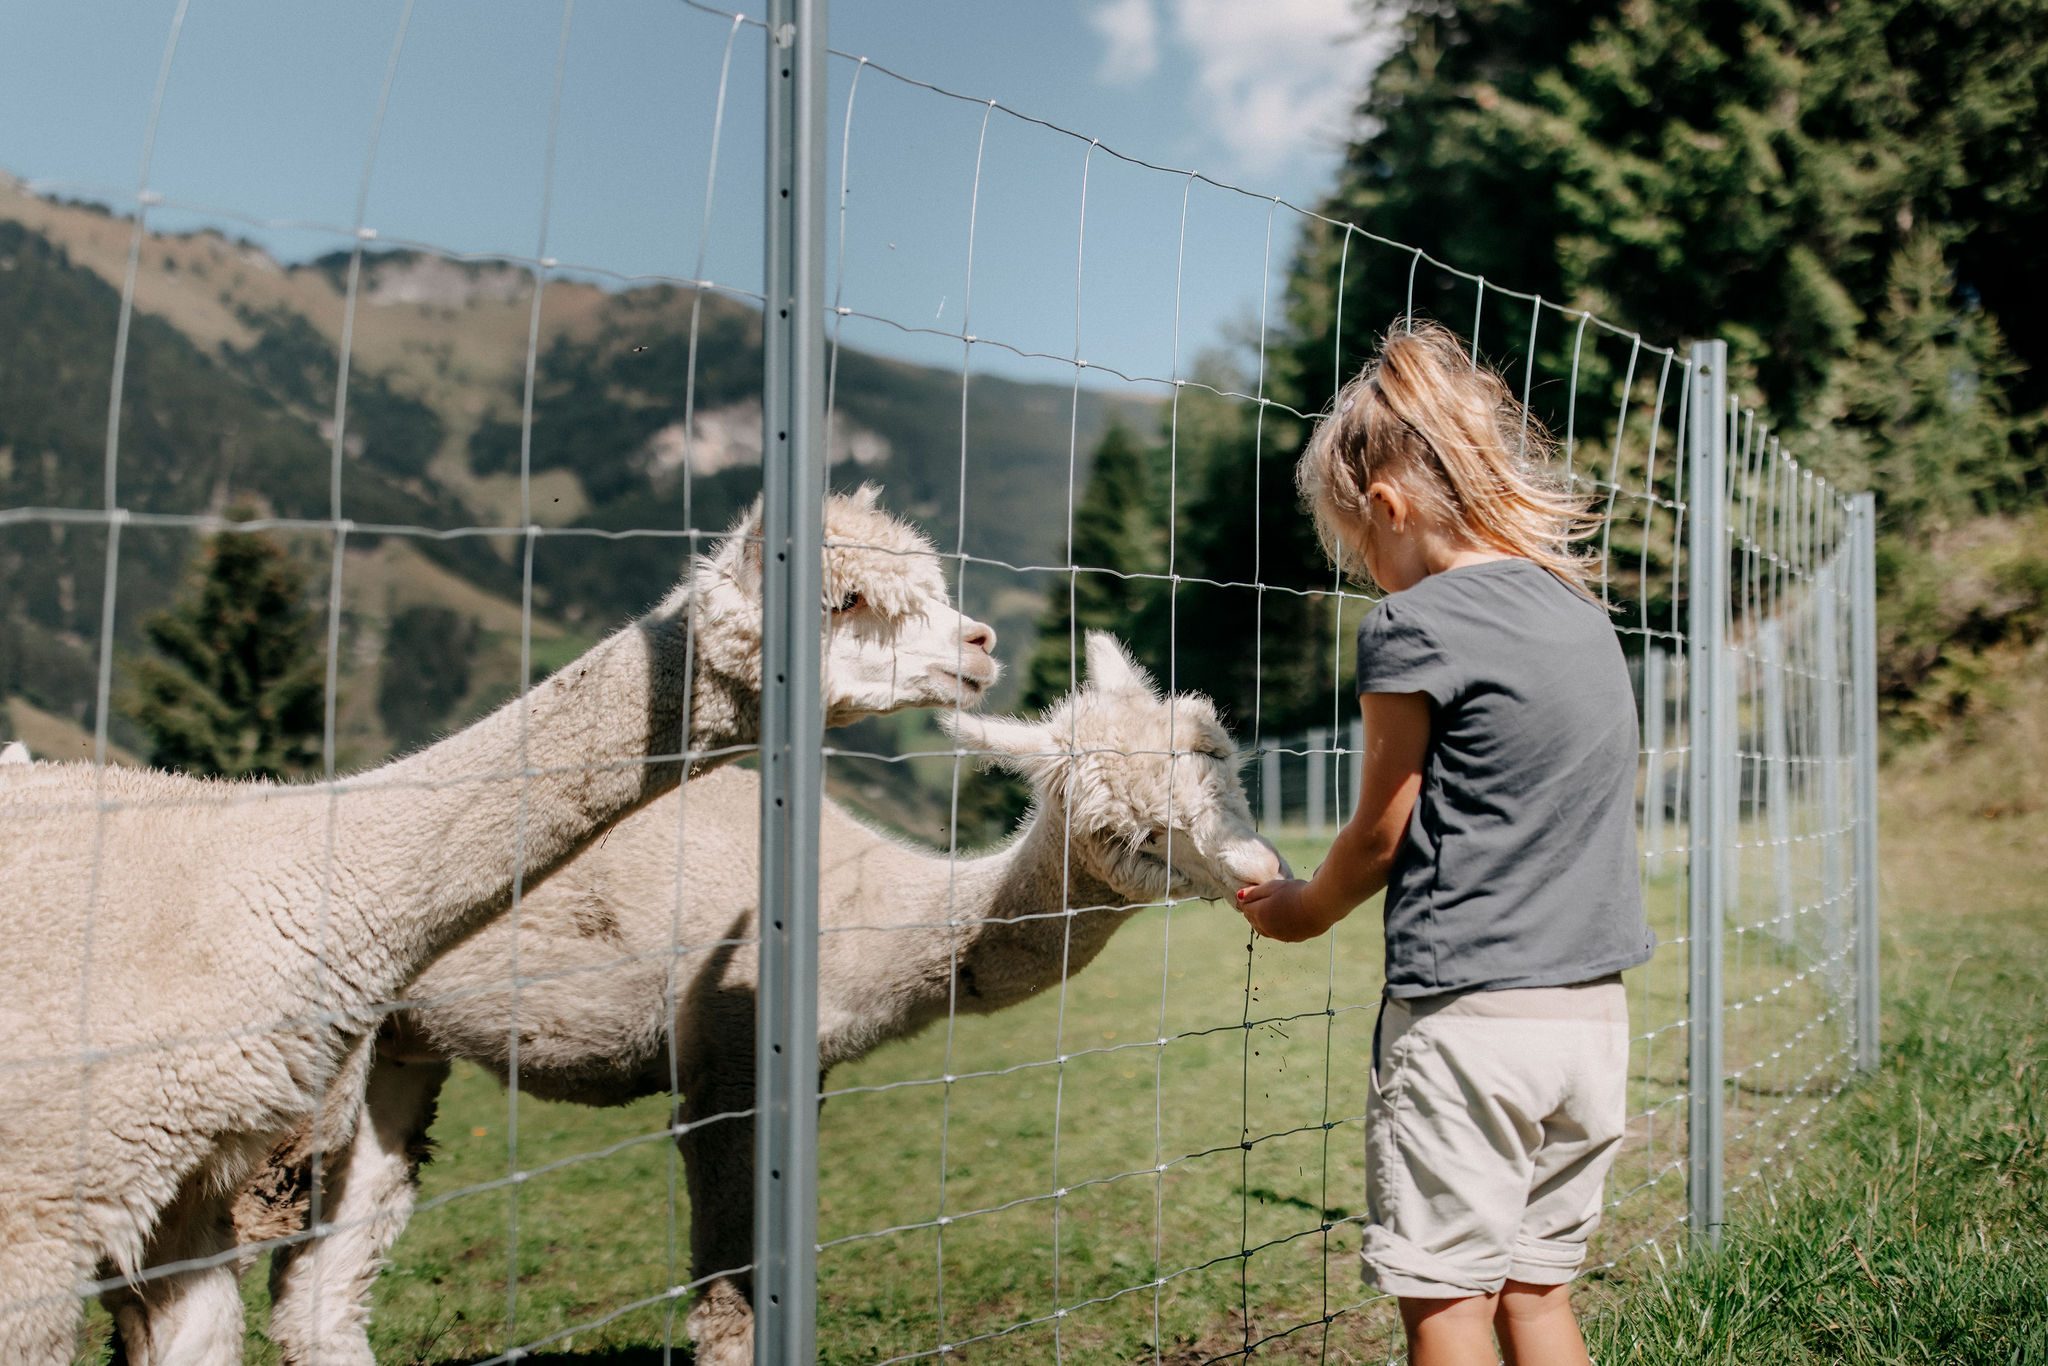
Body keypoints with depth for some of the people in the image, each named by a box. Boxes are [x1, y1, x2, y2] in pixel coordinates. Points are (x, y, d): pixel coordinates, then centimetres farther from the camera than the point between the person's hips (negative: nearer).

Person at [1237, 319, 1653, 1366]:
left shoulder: (1417, 626, -12)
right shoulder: (1585, 615, 11)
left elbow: (1379, 836, -3)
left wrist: (1299, 911, 16)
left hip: (1467, 1013, -7)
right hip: (1593, 1009, 8)